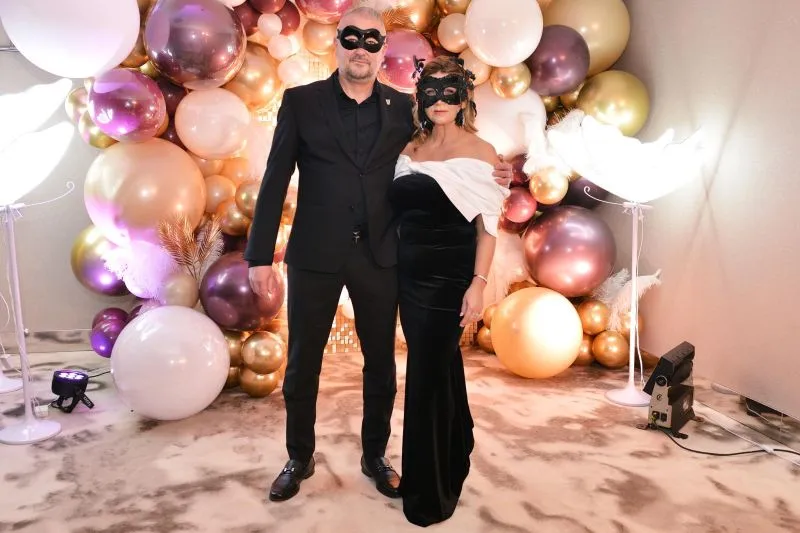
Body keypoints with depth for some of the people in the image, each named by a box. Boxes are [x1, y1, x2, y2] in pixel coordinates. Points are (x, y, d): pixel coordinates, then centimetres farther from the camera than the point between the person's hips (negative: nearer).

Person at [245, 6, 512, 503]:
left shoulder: (402, 107, 4)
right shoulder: (301, 102, 0)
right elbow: (275, 182, -2)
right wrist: (261, 255, -7)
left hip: (379, 257, 2)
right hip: (314, 256, -1)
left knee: (382, 364, 12)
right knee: (302, 364, 11)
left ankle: (375, 456, 34)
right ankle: (300, 458, 33)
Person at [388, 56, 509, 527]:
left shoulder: (479, 152, -5)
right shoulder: (410, 149, 10)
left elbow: (488, 226, -8)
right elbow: (400, 212, 11)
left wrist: (478, 284, -15)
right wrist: (393, 270, 6)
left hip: (449, 278, -5)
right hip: (410, 276, 5)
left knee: (427, 375, 0)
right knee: (441, 367, 19)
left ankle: (430, 491, 20)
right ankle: (453, 461, 41)